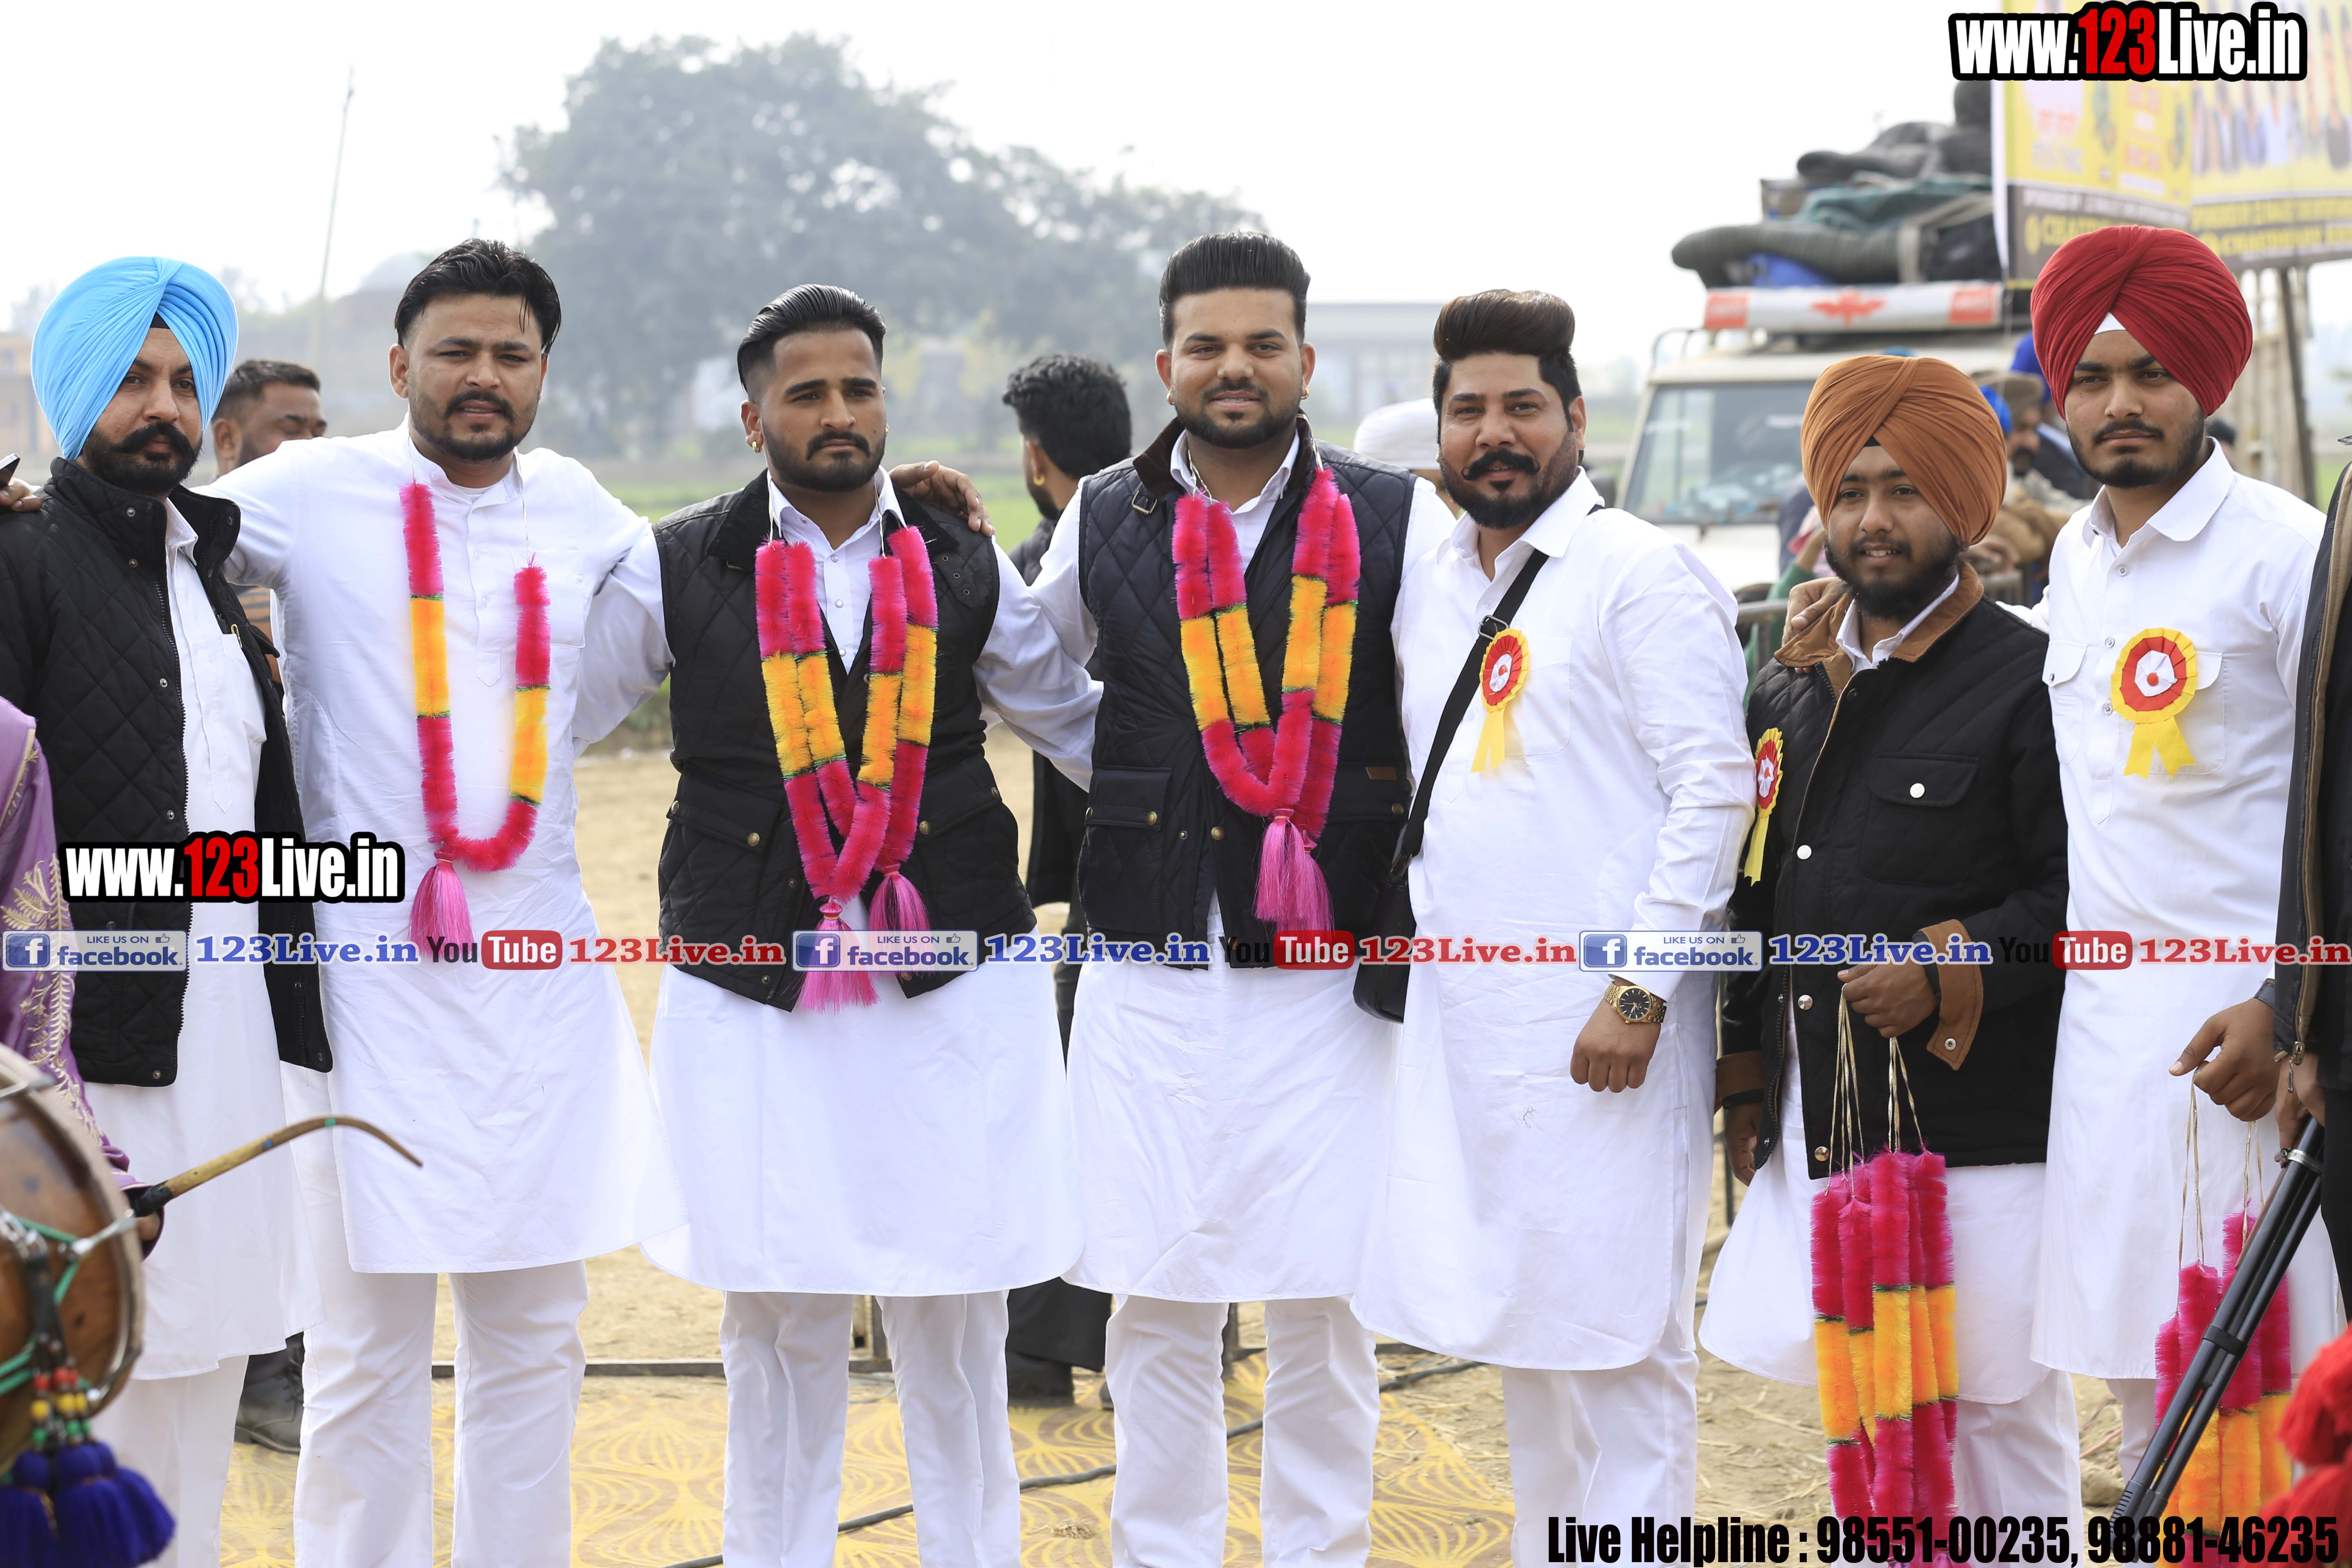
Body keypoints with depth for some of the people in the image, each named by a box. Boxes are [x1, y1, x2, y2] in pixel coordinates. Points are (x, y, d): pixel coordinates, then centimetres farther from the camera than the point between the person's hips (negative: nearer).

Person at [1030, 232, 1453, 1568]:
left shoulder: (1398, 520, 0)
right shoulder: (1104, 524, 8)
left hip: (1328, 979, -2)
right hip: (1150, 974, 2)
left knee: (1323, 1305, 2)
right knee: (1157, 1303, 6)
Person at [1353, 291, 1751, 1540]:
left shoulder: (1642, 574, -7)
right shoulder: (1427, 588, 15)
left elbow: (1713, 786, -13)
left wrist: (1640, 992, -17)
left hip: (1600, 1021, -8)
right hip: (1461, 1016, 8)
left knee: (1617, 1338, -5)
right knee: (1514, 1319, 15)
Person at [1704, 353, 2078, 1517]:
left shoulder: (2027, 680, -7)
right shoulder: (1788, 693, 14)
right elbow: (1754, 901, 20)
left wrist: (1946, 973, -18)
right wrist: (1744, 1082, 18)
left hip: (1982, 1137, -6)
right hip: (1819, 1134, 6)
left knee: (2006, 1408, 2)